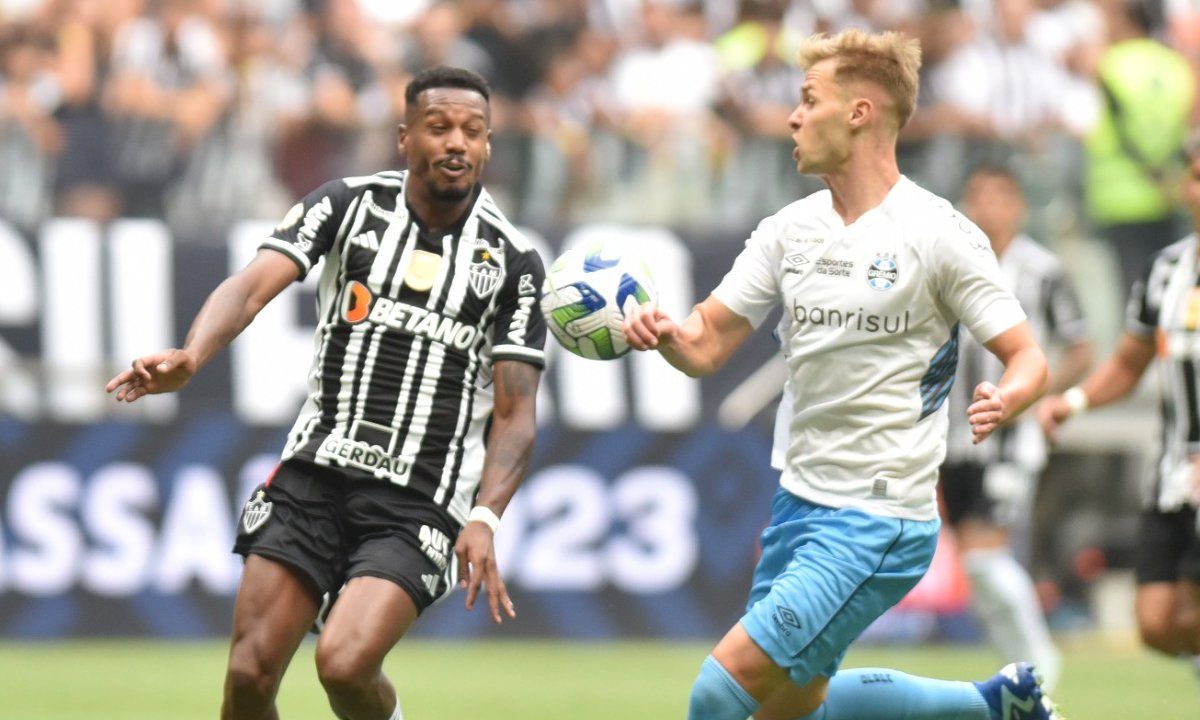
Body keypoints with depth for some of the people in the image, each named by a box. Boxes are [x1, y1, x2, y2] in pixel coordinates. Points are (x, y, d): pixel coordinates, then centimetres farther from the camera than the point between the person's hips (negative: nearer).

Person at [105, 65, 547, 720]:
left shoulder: (513, 261, 0)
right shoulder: (348, 204, 3)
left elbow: (515, 414, 0)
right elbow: (255, 284, -11)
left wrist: (484, 519, -16)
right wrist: (189, 357, -32)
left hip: (418, 503, -2)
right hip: (316, 472, 2)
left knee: (344, 664, -22)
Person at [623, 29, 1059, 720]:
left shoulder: (939, 234, -12)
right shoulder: (790, 228, 6)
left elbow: (1028, 358, -11)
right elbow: (707, 345, 6)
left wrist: (1002, 401, -33)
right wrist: (663, 330, -17)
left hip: (879, 522, -8)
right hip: (800, 500, 8)